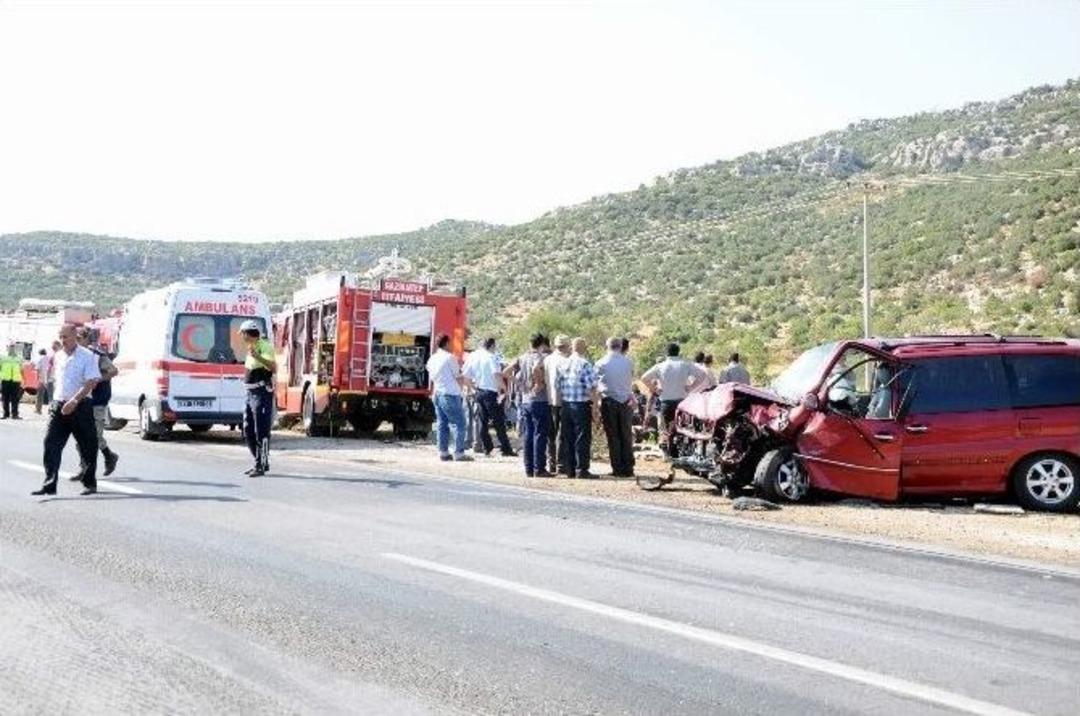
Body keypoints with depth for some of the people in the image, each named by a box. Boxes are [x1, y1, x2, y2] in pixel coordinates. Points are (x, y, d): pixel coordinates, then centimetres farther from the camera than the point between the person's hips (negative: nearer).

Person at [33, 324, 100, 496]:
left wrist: (74, 401, -23)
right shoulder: (58, 356, 11)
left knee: (87, 447, 4)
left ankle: (90, 483, 18)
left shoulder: (87, 356, -7)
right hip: (58, 405, 5)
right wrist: (58, 401, 18)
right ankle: (49, 484, -4)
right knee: (51, 444, -5)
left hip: (80, 406, -5)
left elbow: (91, 382, -15)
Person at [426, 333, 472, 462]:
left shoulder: (432, 359, 10)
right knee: (459, 423, -4)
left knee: (441, 424, 10)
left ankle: (443, 452, 9)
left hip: (437, 394, 8)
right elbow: (459, 378, -5)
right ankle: (459, 453, -7)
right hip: (450, 394, -8)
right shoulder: (450, 357, -11)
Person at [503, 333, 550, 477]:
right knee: (539, 435, -3)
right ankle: (539, 469, -2)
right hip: (539, 400, -7)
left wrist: (519, 383, 11)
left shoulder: (522, 357, 11)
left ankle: (529, 469, 11)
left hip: (524, 401, 7)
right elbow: (535, 369, -30)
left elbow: (505, 373, 9)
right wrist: (539, 383, -16)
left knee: (527, 436, 8)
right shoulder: (541, 357, -9)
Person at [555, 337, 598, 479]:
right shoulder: (585, 364, -11)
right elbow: (591, 387, -15)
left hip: (566, 405, 6)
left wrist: (564, 399, 16)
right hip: (582, 405, -6)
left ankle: (570, 470, 14)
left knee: (568, 438, 10)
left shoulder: (562, 364, 7)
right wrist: (594, 402, -7)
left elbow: (557, 385, 9)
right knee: (582, 439, 0)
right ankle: (581, 470, 0)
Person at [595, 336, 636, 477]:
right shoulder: (628, 362, -1)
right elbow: (631, 382, 10)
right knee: (626, 436, 8)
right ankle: (628, 468, 7)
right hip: (625, 402, 1)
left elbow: (595, 385, 0)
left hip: (608, 401, -1)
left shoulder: (601, 363, -5)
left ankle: (617, 469, 4)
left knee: (613, 437, 4)